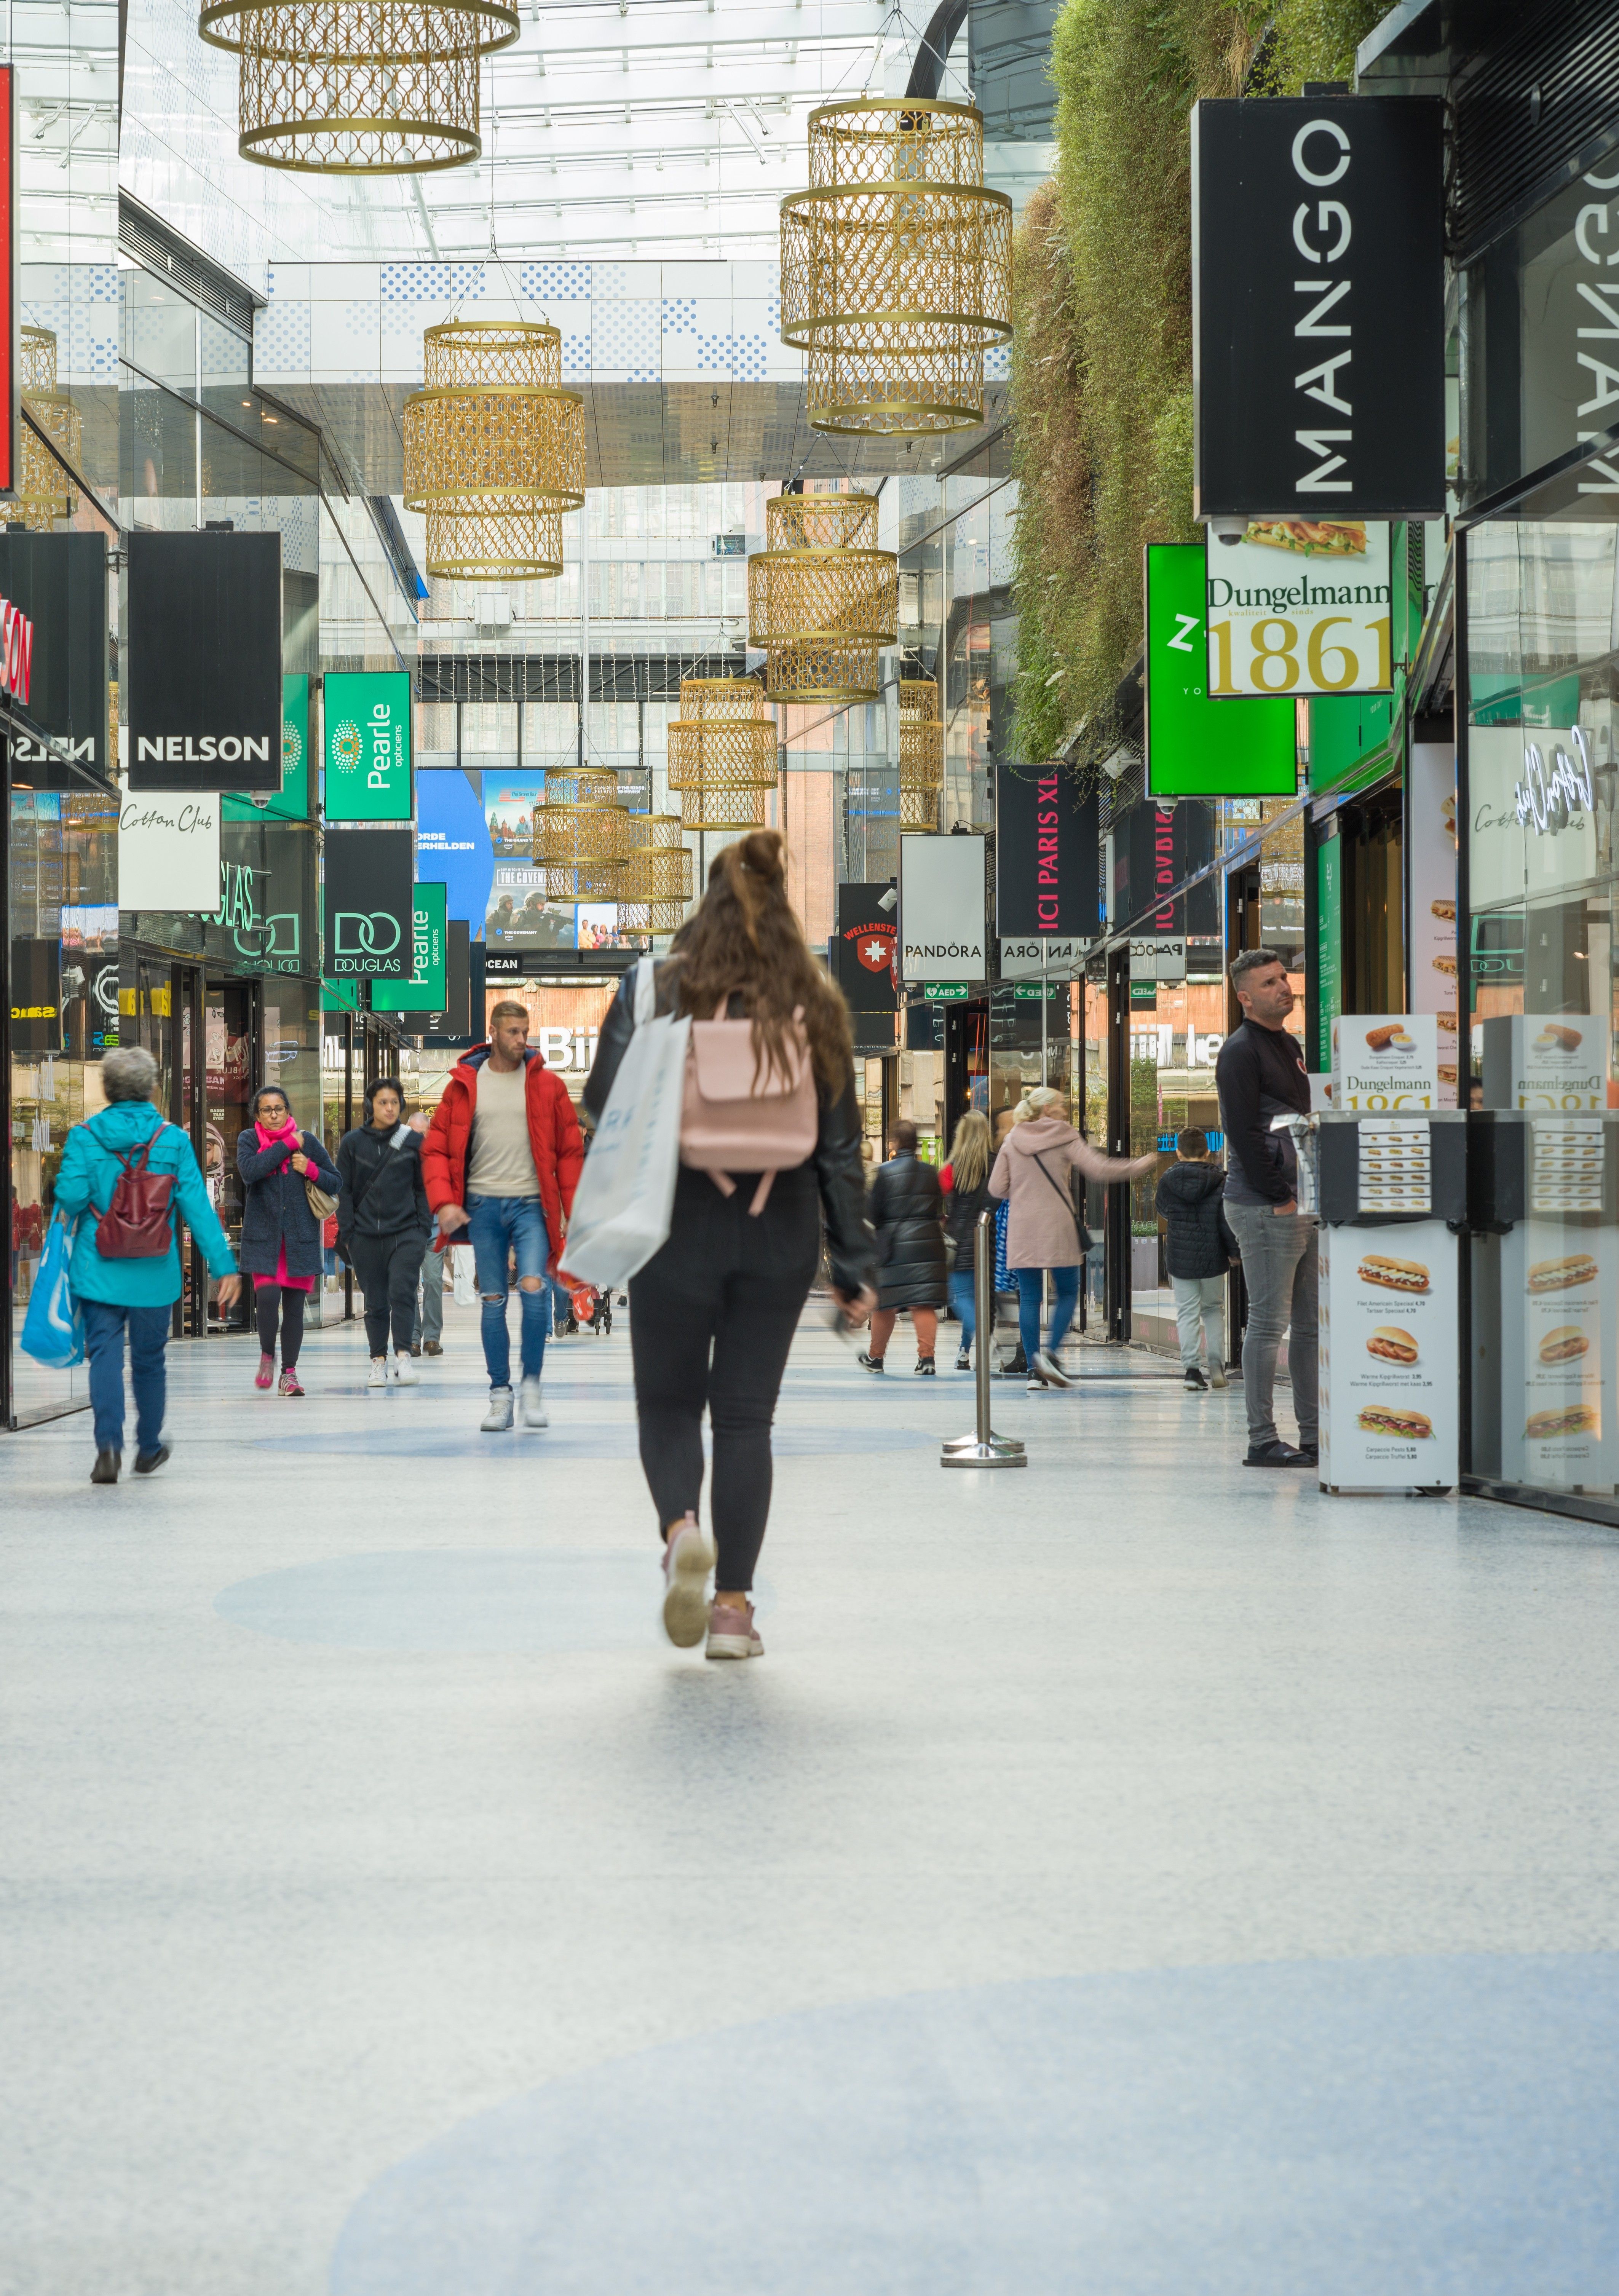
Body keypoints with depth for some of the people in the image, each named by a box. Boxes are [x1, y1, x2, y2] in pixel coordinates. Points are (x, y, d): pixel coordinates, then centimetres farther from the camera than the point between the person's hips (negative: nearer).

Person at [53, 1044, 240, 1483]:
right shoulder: (173, 1139, -3)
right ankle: (149, 1448, 30)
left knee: (105, 1355, 2)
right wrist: (223, 1263, -3)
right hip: (153, 1273, 1)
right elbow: (197, 1205, -5)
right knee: (149, 1359, 15)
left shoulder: (84, 1137, -5)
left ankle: (109, 1443, -16)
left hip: (98, 1267, -1)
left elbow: (71, 1196, -12)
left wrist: (64, 1232, 11)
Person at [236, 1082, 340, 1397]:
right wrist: (287, 1145, -13)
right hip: (263, 1237, -1)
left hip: (301, 1237, 1)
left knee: (295, 1306, 3)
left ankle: (289, 1371, 16)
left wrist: (311, 1170, -9)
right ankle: (267, 1356, 7)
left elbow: (336, 1183, 10)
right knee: (268, 1297, -18)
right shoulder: (248, 1140, 4)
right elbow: (250, 1170, -17)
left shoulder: (307, 1141, 6)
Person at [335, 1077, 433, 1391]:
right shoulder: (352, 1143, 4)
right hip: (365, 1235, 1)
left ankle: (404, 1356, -17)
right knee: (376, 1302, 5)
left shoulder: (413, 1141, 5)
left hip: (406, 1232, -1)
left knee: (402, 1292, -15)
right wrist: (347, 1232, 0)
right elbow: (344, 1191, 6)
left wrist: (424, 1227, 3)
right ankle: (378, 1361, 12)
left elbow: (423, 1188, 10)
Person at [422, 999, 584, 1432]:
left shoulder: (547, 1086, 4)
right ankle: (500, 1394, 11)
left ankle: (532, 1381, -3)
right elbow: (436, 1148, 5)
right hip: (483, 1205, 1)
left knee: (533, 1287, -18)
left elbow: (570, 1151, 6)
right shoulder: (464, 1085, 5)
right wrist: (444, 1201, -9)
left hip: (531, 1204, -1)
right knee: (493, 1300, 4)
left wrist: (573, 1212, -1)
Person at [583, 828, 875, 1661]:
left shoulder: (655, 989, -5)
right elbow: (839, 1145, 2)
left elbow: (603, 1101, -8)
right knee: (746, 1413, 10)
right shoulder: (812, 1008, 0)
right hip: (780, 1232, 2)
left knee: (669, 1402, 14)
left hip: (680, 1225, -1)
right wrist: (852, 1265, 7)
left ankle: (681, 1527, -15)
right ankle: (734, 1605, 9)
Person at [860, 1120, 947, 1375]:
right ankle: (927, 1358, -10)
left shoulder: (885, 1172, -7)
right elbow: (939, 1210, 12)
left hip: (894, 1243, -2)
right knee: (925, 1304, -1)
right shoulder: (931, 1172, 4)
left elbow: (873, 1212, -5)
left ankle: (875, 1357, 23)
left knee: (885, 1304, 10)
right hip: (928, 1241, 3)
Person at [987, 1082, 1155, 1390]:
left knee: (1029, 1298, 4)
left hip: (1021, 1230, 3)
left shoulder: (1012, 1142, 6)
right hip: (1058, 1227, -3)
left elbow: (997, 1188, 4)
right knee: (1067, 1293, 10)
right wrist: (1137, 1167, 1)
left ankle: (1034, 1369, 0)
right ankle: (1050, 1351, -10)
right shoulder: (1065, 1139, -3)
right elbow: (1098, 1168, -10)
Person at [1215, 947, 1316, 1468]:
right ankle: (1262, 1440, -2)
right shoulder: (1240, 1051, -8)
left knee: (1313, 1324, 9)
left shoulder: (1292, 1047, 19)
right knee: (1269, 1323, -6)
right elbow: (1244, 1134, -16)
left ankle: (1314, 1436, 14)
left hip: (1305, 1206, 9)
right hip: (1265, 1208, -9)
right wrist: (1282, 1199, -16)